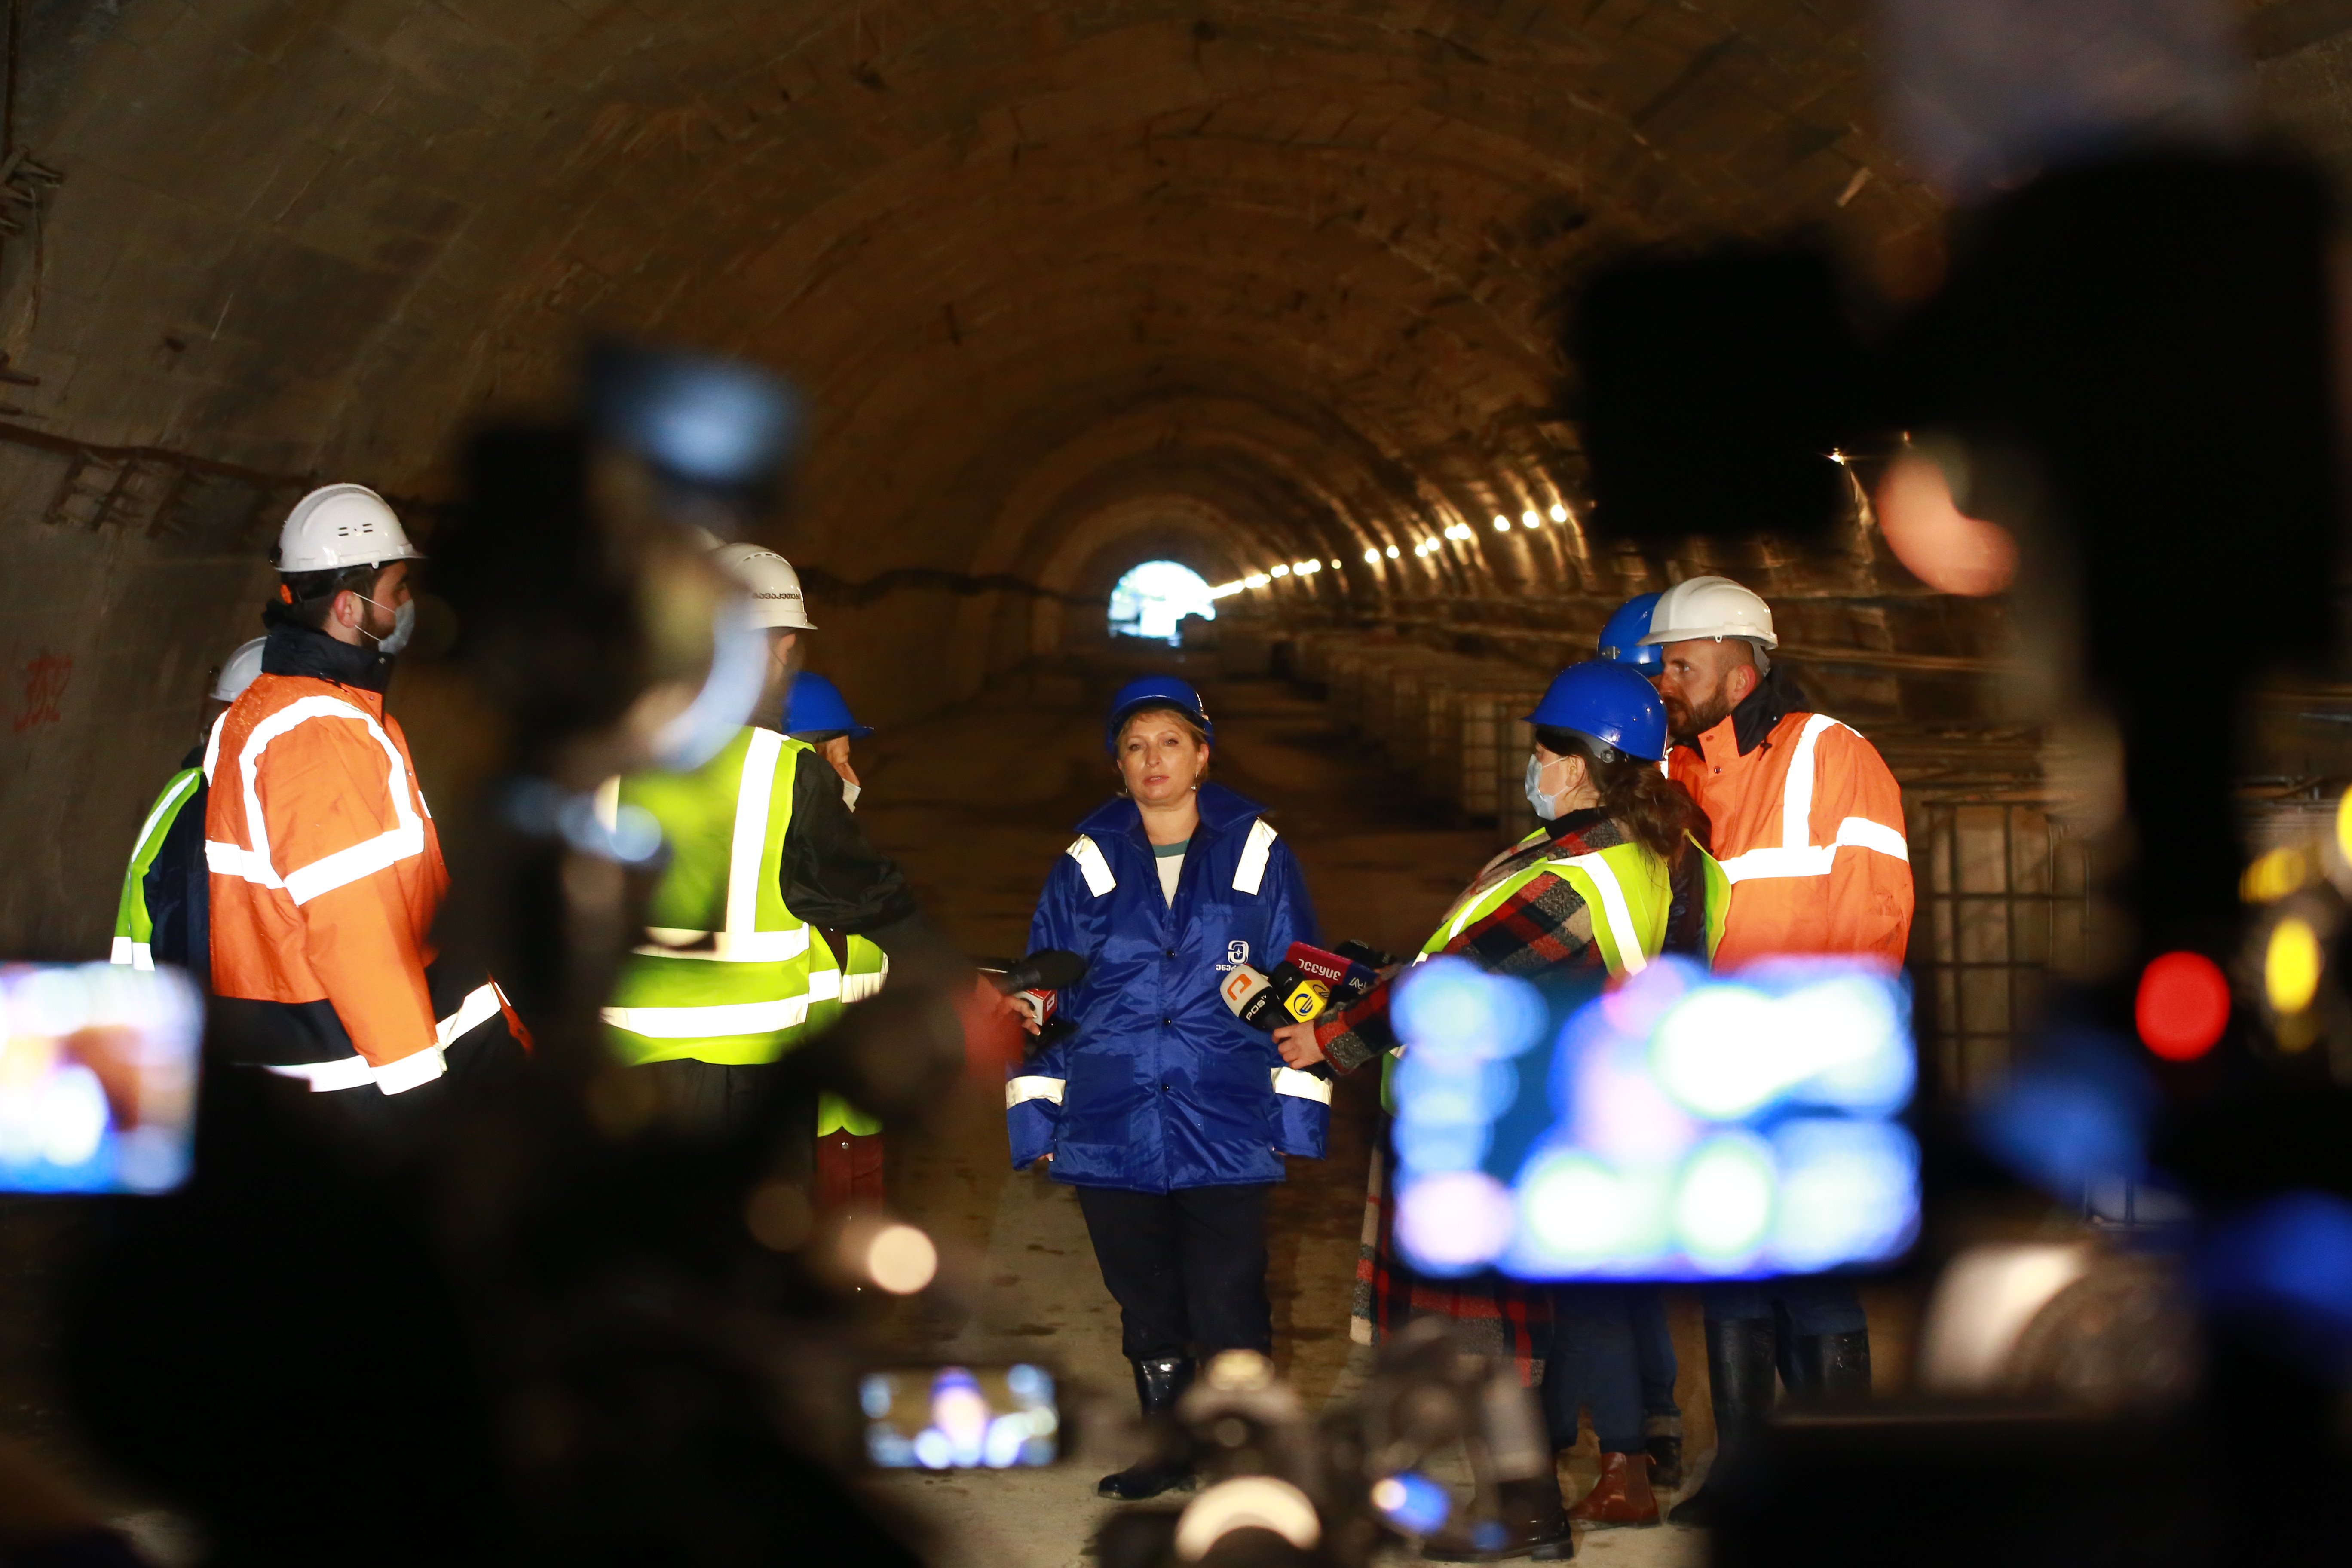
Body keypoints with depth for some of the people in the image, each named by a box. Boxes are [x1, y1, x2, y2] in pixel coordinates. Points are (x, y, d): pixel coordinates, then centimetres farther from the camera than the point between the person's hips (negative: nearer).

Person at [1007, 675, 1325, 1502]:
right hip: (1110, 1131, 2)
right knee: (1145, 1302, 12)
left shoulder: (1257, 858, 2)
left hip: (1226, 1130, -2)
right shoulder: (1088, 865, 6)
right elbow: (1042, 999, 11)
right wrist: (1037, 1114, 6)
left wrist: (1295, 1112, 1)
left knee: (1227, 1308, -4)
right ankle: (1167, 1443, 28)